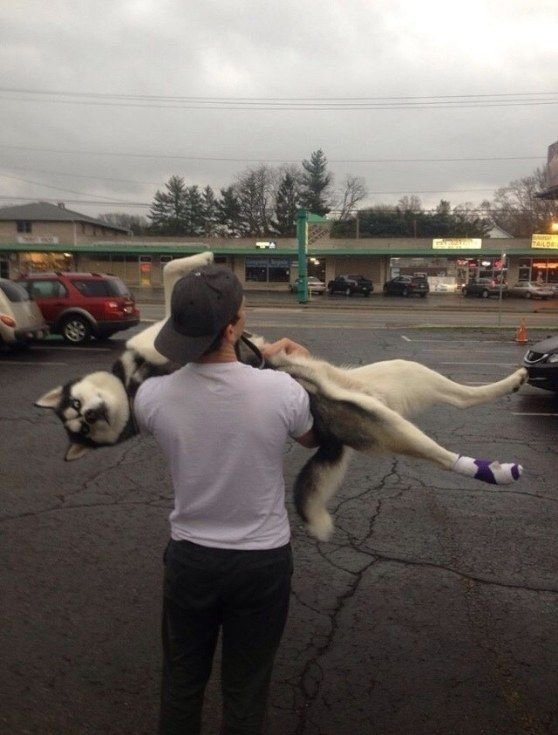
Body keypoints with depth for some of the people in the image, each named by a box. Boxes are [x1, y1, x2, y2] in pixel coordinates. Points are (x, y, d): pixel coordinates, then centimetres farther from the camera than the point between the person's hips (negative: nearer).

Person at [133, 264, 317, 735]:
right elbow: (314, 438, 2)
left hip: (189, 556, 2)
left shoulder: (152, 396, -17)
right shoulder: (282, 390, -22)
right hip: (263, 560, -1)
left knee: (182, 682, 25)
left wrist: (257, 358, 13)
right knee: (245, 691, 20)